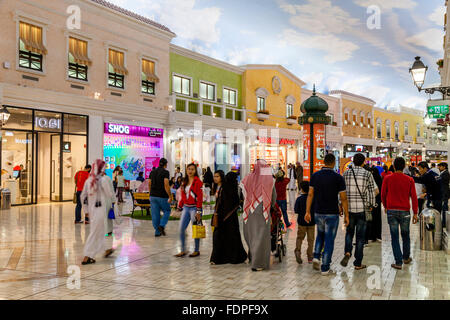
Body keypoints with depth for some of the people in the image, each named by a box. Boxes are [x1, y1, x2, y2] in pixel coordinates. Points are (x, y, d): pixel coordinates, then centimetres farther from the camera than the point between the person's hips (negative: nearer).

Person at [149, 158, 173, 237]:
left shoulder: (152, 172, 10)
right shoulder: (165, 172, -9)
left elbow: (149, 184, 14)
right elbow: (166, 185, -18)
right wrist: (170, 196, -15)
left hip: (153, 196, 5)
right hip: (162, 196, -5)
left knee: (155, 214, 8)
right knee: (167, 211, 13)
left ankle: (157, 232, 10)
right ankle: (162, 225, -5)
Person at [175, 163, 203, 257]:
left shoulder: (197, 181, -8)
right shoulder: (185, 182, 12)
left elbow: (200, 197, -12)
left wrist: (198, 211, -16)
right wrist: (180, 207, 14)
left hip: (194, 208, -6)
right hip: (186, 207, 6)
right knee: (181, 229, 4)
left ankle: (197, 250, 17)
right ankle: (183, 250, 15)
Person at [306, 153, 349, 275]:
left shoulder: (315, 176, 0)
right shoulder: (338, 178, -9)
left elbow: (310, 194, 0)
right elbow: (343, 198, -8)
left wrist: (308, 211, 3)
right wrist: (346, 215, 0)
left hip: (318, 212, 3)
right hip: (332, 213, -3)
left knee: (320, 234, 25)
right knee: (329, 239, 5)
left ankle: (316, 257, 10)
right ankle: (325, 268, 9)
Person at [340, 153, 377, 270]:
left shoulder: (346, 173, 2)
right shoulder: (367, 174, -3)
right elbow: (375, 191, -3)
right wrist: (371, 204, 11)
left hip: (349, 208, 2)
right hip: (362, 209, -1)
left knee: (349, 232, 18)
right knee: (360, 236, 6)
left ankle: (347, 252, -6)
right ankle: (358, 263, 11)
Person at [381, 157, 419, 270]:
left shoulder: (388, 179, -3)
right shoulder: (409, 180, -3)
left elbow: (383, 195, 3)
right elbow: (413, 197, -3)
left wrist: (385, 206, 20)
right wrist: (415, 213, 3)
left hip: (391, 211, -1)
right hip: (405, 211, 1)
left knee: (394, 237, 3)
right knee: (405, 235, 19)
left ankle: (398, 262, 4)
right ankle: (406, 257, 33)